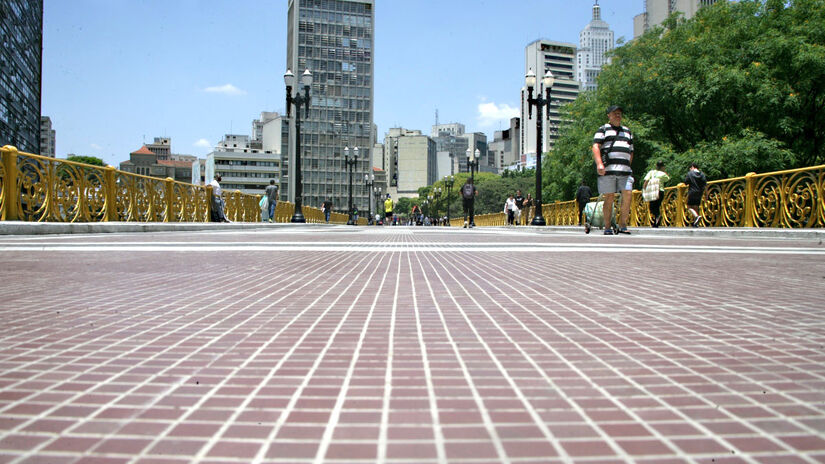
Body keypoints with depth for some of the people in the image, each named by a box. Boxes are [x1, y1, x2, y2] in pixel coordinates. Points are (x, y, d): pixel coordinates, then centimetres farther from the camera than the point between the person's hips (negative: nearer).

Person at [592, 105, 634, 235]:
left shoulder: (627, 132, 25)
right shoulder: (603, 129, 9)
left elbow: (631, 152, 29)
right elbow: (595, 147, -4)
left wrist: (628, 167, 16)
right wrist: (599, 164, -17)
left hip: (624, 170, 4)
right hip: (607, 169, -4)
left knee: (627, 195, -10)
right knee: (609, 198, -2)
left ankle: (622, 225, -3)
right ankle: (607, 227, 3)